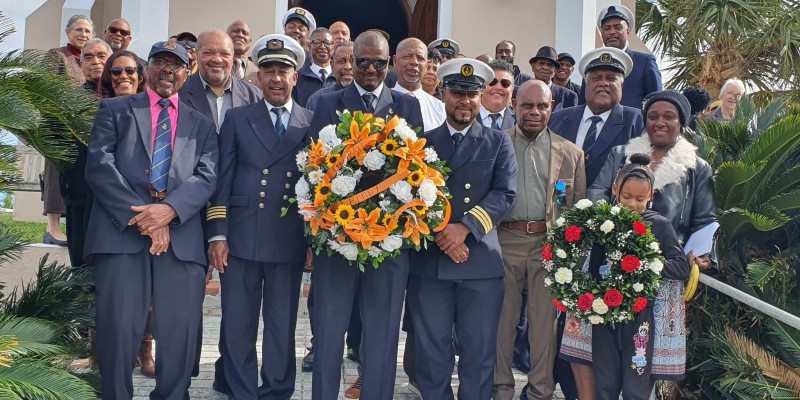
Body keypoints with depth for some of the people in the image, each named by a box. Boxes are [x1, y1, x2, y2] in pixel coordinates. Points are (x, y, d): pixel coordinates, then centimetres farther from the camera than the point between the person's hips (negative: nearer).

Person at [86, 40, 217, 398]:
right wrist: (141, 214, -11)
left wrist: (169, 209, -14)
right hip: (123, 230, -2)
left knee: (181, 330, 0)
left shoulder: (201, 124, 21)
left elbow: (206, 178, 7)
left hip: (181, 236, 2)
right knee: (119, 327, -5)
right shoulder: (115, 109, 15)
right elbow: (99, 165, 1)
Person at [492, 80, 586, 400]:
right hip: (504, 241, 0)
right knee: (502, 318, 8)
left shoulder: (571, 153, 7)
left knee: (545, 321, 6)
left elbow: (579, 206, 7)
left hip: (551, 244, 1)